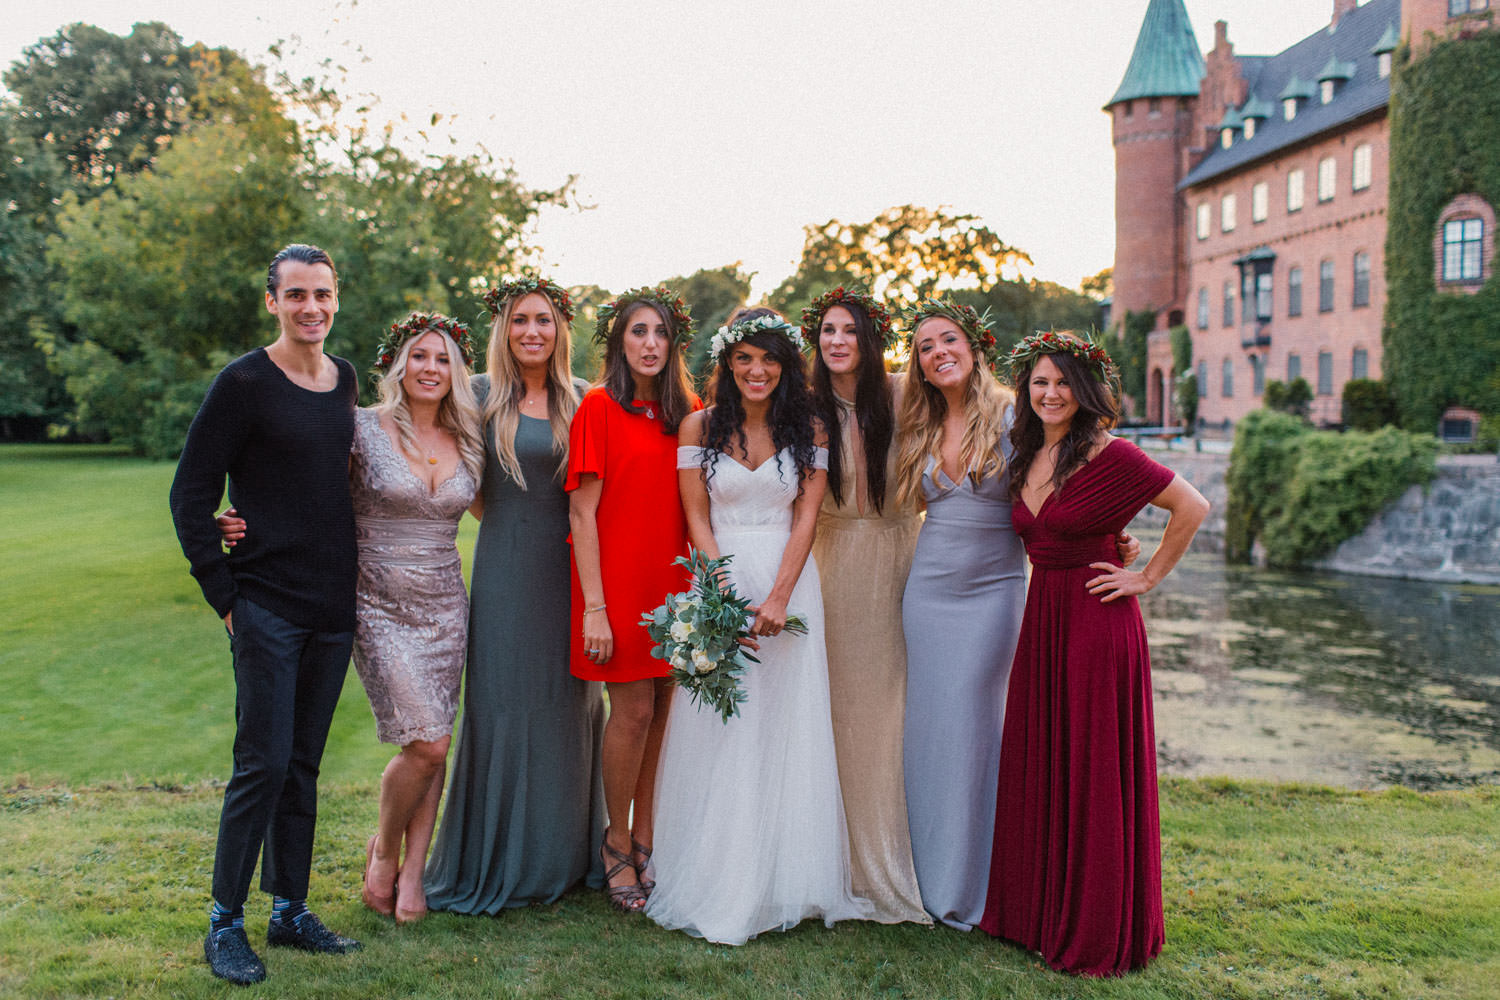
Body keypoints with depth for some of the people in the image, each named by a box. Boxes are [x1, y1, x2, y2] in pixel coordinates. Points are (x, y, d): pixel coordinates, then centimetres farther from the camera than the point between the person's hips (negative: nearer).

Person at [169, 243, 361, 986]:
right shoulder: (243, 383, -8)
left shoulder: (345, 380, 10)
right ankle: (225, 923, 13)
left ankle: (290, 911, 24)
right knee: (263, 764, -4)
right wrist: (223, 593, -8)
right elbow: (190, 493, -7)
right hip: (268, 608, -5)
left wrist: (353, 580, 12)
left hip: (333, 608, 6)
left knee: (302, 765, 13)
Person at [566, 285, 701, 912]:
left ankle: (645, 836, 22)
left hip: (673, 580, 5)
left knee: (658, 709, 7)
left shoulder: (689, 413, 9)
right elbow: (581, 512, -8)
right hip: (618, 579, -4)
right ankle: (617, 843, 17)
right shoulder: (599, 408, -5)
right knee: (634, 709, -3)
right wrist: (593, 605, -13)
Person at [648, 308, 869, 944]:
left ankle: (785, 882, 14)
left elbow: (806, 518, 0)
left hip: (789, 583, 1)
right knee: (718, 731, 1)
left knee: (787, 725, 3)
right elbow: (697, 518, 0)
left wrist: (777, 598, -12)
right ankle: (717, 889, 11)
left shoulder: (808, 431, 5)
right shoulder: (700, 427, 4)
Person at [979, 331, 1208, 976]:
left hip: (1097, 620, -7)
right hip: (1041, 619, 7)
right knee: (1038, 766, 12)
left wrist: (1148, 578, -7)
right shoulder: (1025, 457, 10)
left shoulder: (1109, 455, -11)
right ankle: (1040, 911, 27)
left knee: (1094, 770, 1)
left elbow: (1192, 508, -9)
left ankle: (1097, 932, 16)